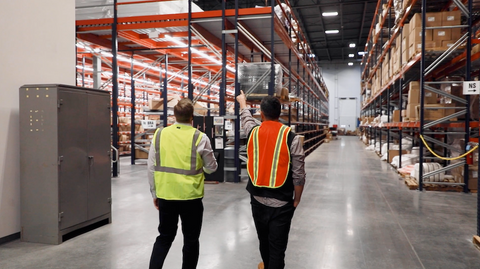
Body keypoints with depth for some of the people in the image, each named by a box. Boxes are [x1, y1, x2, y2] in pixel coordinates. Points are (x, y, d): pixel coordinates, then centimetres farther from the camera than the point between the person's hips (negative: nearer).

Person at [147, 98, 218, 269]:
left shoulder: (159, 134, -2)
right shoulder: (200, 137, -10)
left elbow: (152, 168, 2)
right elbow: (211, 168, 0)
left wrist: (154, 193, 13)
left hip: (165, 194, 3)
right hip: (190, 196, -3)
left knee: (164, 237, 20)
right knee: (190, 240, 15)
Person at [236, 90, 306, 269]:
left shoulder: (252, 132, -3)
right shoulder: (291, 137, -13)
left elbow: (245, 118, 22)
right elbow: (298, 175, -12)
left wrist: (242, 102, 43)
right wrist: (296, 200, 3)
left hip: (258, 200, 4)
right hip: (281, 203, -4)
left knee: (264, 241, 24)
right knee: (277, 247, 4)